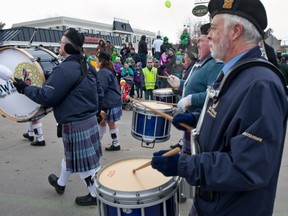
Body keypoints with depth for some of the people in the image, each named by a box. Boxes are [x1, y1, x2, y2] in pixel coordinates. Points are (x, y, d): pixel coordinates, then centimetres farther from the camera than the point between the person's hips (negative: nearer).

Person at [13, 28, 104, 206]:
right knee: (71, 155, 26)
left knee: (83, 162, 6)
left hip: (76, 125, -9)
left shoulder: (65, 69, -20)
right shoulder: (88, 66, 7)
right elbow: (99, 93, 14)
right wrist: (94, 112, 23)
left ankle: (96, 194, 21)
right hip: (90, 120, 9)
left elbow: (46, 96, -21)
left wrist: (25, 88, -7)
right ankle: (60, 183, 48)